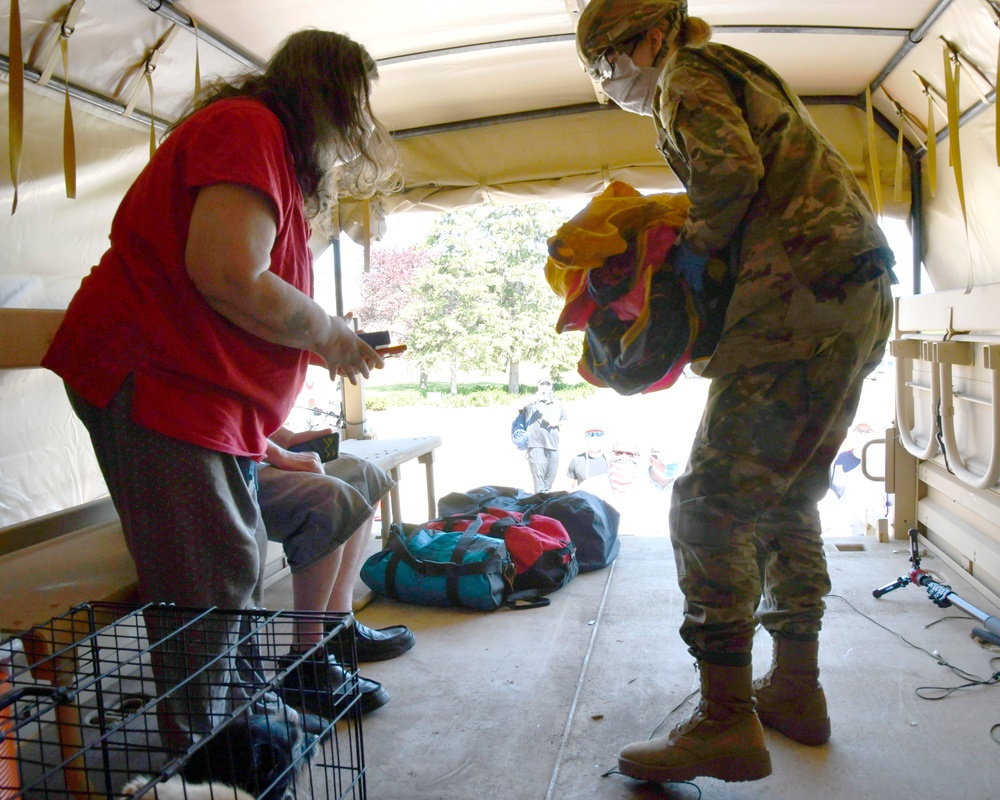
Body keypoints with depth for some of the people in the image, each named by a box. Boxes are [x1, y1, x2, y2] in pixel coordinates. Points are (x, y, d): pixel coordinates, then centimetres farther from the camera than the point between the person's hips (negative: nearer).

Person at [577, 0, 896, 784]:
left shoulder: (687, 74, 2)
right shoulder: (745, 74, 30)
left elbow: (732, 167, -17)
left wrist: (696, 248, -3)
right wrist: (706, 248, 14)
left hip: (803, 299, -10)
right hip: (862, 296, 10)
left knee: (712, 502, -10)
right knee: (788, 498, 14)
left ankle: (727, 723, -7)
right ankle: (796, 690, 23)